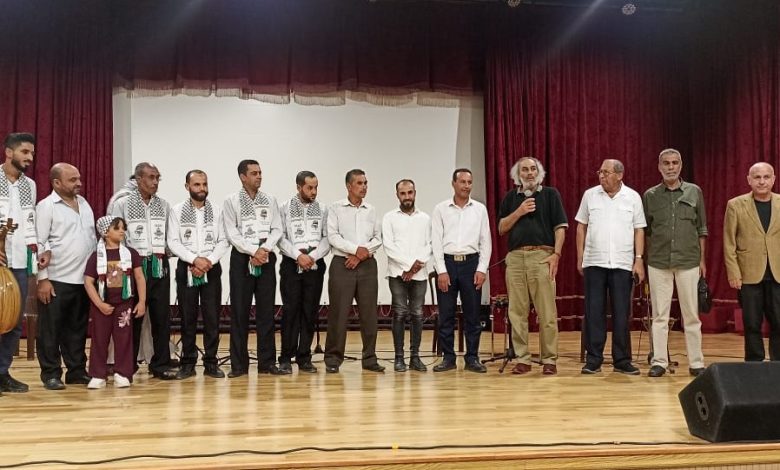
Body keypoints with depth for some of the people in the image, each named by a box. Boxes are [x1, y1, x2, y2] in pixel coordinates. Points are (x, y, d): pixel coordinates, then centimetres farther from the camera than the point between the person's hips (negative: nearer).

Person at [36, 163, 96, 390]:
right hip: (56, 280, -6)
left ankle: (77, 371, 21)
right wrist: (42, 279, -14)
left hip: (83, 279, 6)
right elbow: (39, 244, -10)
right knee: (51, 329, 2)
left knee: (78, 328, 13)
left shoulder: (84, 203, 13)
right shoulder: (46, 206, -7)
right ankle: (51, 374, 11)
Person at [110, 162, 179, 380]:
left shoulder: (164, 205, 10)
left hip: (159, 267, 3)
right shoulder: (122, 204, -2)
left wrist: (162, 254, 3)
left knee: (161, 316, 3)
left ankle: (161, 364, 11)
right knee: (133, 317, 3)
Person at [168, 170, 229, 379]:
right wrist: (195, 259, -15)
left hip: (212, 269, 1)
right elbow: (173, 242, -5)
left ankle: (211, 362, 9)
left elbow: (223, 241, 2)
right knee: (188, 317, 4)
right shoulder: (177, 211, 1)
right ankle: (188, 362, 13)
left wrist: (209, 261, -12)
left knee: (212, 316, 1)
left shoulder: (216, 211, 4)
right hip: (186, 268, -1)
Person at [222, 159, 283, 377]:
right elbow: (232, 233, -5)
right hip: (242, 257, -2)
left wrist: (264, 249, -10)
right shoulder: (231, 201, 1)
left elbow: (277, 229, 5)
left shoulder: (270, 200, 10)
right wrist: (253, 251, -13)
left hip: (266, 257, 3)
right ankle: (239, 363, 5)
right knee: (239, 311, -1)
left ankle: (267, 362, 8)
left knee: (266, 310, 4)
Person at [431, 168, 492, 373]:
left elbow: (485, 241, 5)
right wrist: (441, 271, -8)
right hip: (447, 263, -1)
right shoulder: (441, 209, 3)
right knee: (445, 314, 3)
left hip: (471, 263, 1)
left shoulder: (480, 209, 6)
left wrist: (482, 269, -4)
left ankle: (472, 358, 12)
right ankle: (448, 357, 12)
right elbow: (436, 241, -1)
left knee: (472, 314, 3)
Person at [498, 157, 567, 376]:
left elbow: (560, 227, 3)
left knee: (546, 311, -4)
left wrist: (556, 254, -8)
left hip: (542, 256, -3)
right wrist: (519, 212, -2)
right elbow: (502, 228, 12)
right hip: (515, 257, 3)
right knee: (517, 311, 2)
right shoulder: (511, 197, 17)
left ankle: (549, 360, 2)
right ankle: (522, 359, 9)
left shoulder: (550, 194, 9)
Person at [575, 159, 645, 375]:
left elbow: (639, 230, 5)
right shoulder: (590, 195, 5)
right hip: (594, 262, 0)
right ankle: (593, 359, 9)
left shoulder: (633, 197, 4)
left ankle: (622, 360, 12)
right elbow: (581, 227, 9)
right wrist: (580, 257, 5)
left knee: (622, 313, 4)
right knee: (594, 312, 2)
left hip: (622, 264, 0)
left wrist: (639, 259, -4)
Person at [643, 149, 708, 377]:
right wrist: (644, 261, 6)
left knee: (691, 314, 5)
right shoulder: (650, 195, 5)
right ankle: (659, 361, 9)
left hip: (688, 261, 0)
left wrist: (702, 259, 6)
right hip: (658, 263, 0)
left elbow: (701, 229, 9)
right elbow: (646, 232, 9)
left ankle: (696, 362, 12)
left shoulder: (694, 192, 5)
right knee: (659, 314, 3)